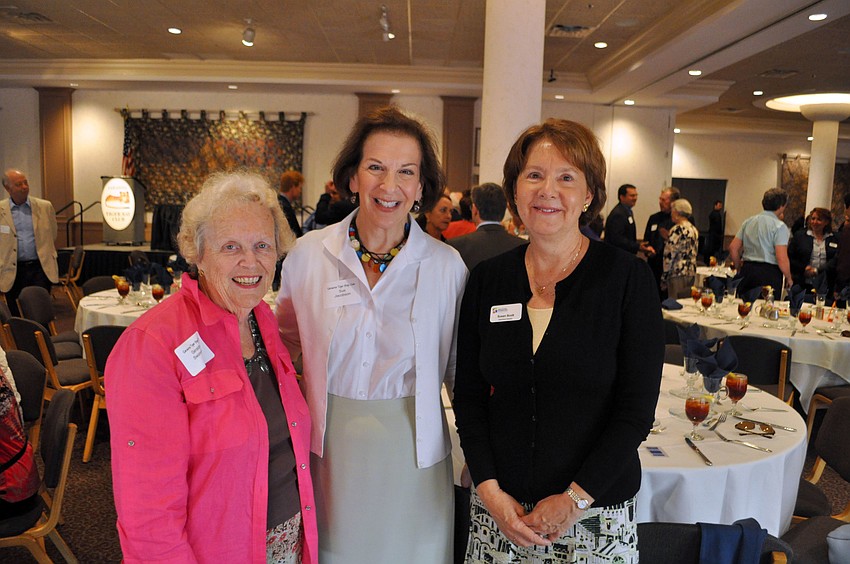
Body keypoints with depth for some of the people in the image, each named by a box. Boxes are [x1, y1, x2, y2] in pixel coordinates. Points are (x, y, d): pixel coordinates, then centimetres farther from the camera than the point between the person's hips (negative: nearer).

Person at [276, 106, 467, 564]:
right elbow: (284, 344, 10)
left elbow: (458, 369, 2)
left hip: (410, 450, 0)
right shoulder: (309, 254, -5)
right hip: (331, 445, 1)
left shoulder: (447, 265, -8)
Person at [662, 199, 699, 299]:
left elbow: (669, 255, -14)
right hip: (691, 273, 9)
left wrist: (664, 278, -8)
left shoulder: (677, 230, -13)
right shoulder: (694, 229, 13)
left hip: (677, 274, -9)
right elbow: (693, 253, 18)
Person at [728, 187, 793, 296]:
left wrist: (740, 269, 21)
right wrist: (788, 278, 1)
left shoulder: (748, 221, 9)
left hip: (747, 270, 5)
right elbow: (782, 259, -13)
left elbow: (733, 248, 9)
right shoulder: (779, 226, -7)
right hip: (769, 273, -5)